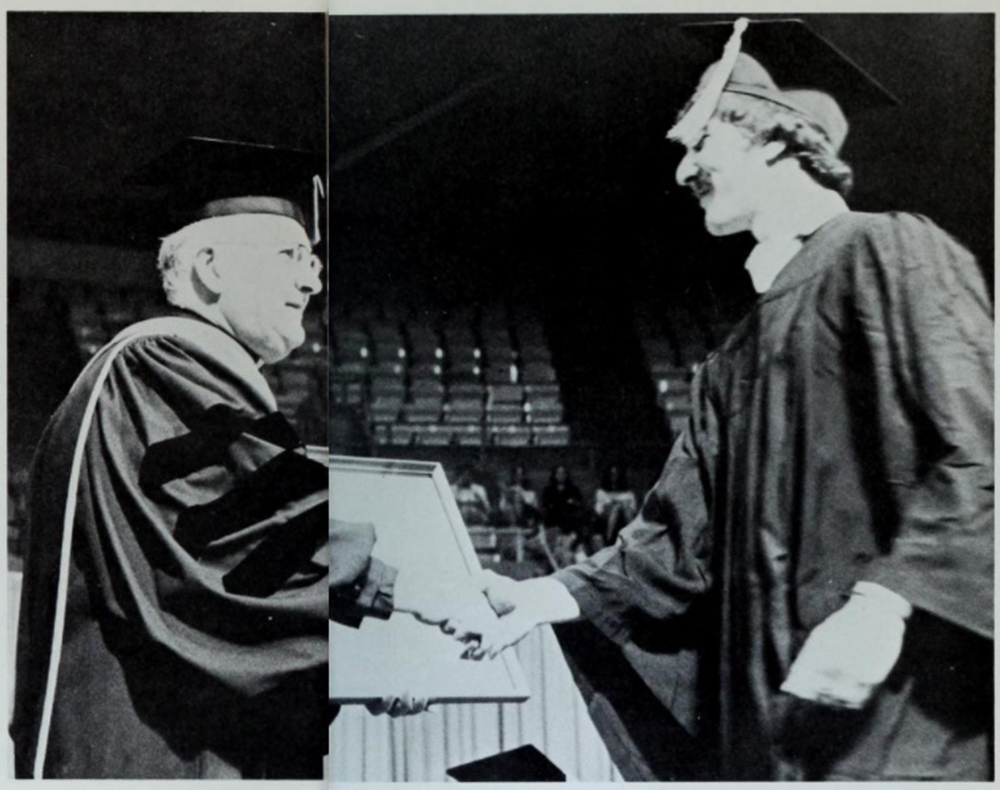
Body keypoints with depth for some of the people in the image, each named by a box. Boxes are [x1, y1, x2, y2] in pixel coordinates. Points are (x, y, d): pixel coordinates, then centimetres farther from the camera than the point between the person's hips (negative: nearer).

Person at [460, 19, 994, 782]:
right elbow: (682, 535, 18)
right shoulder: (737, 358, 20)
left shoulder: (889, 254, -3)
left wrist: (885, 598, -24)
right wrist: (544, 597, 9)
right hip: (772, 707, 8)